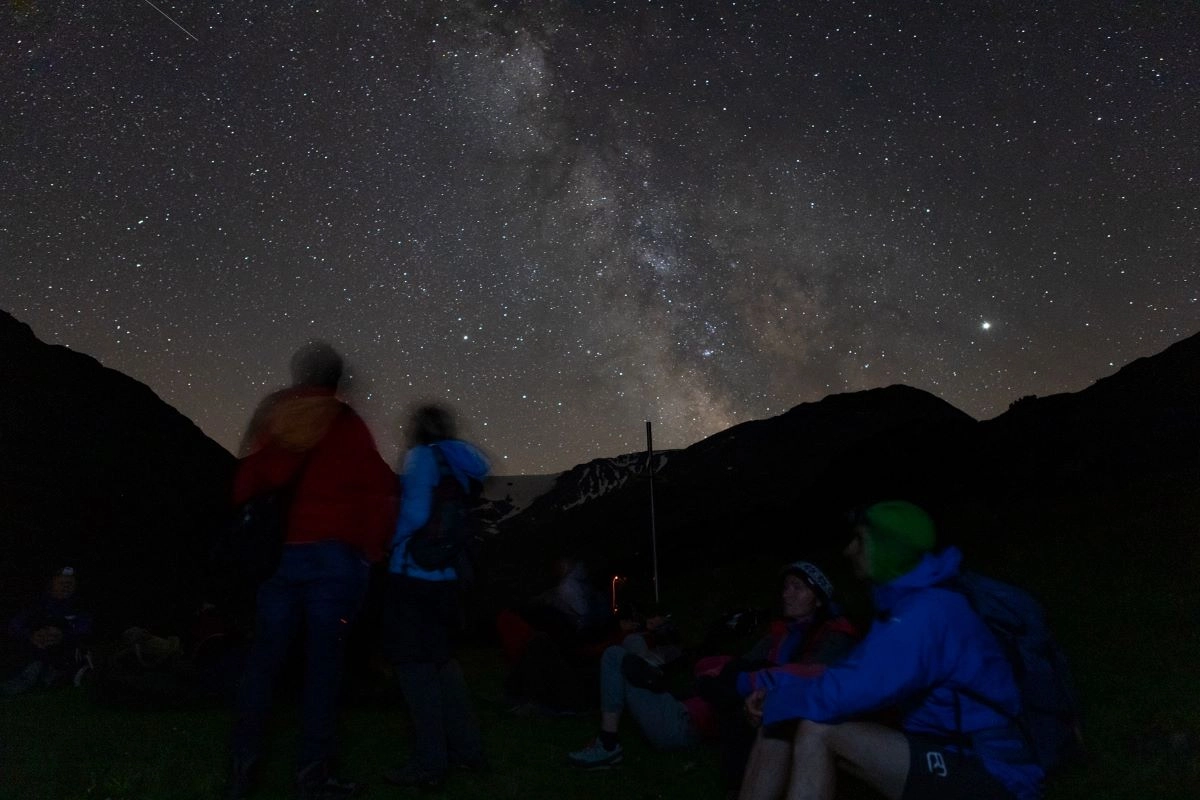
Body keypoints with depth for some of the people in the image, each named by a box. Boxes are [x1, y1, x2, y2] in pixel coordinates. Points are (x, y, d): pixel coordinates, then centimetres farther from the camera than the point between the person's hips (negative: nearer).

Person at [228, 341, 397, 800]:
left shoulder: (272, 417, 11)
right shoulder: (345, 424, -1)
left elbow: (244, 486, 10)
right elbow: (378, 490, -6)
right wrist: (369, 550, 2)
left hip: (276, 555, 4)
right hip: (333, 556, -4)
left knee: (263, 660, 11)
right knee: (323, 662, 1)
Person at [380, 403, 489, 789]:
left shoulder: (422, 456, -9)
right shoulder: (457, 461, 12)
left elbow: (416, 513, -19)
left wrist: (390, 544, -5)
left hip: (414, 574, -8)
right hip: (446, 576, 8)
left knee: (416, 665, 1)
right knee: (440, 660, 20)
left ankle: (430, 762, 7)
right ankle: (467, 747, 26)